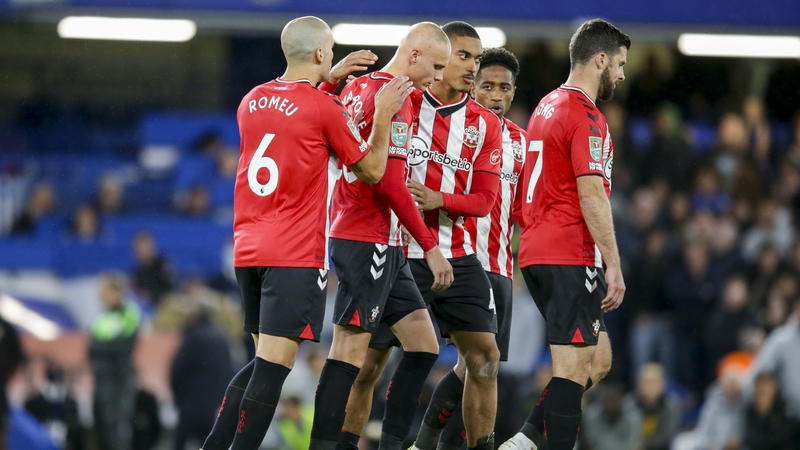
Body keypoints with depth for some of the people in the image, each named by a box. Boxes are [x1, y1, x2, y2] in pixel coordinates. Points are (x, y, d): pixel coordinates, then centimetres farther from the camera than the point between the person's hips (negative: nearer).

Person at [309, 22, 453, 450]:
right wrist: (431, 247, -16)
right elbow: (389, 183, -19)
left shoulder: (357, 87, 14)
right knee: (350, 350, -10)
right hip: (370, 242, -10)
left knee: (423, 345, 9)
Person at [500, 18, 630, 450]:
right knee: (575, 367, -8)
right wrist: (613, 265, -16)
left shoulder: (548, 106, 17)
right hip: (570, 256, -10)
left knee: (597, 360, 14)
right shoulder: (586, 118, -12)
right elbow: (591, 194, -18)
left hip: (538, 252, 10)